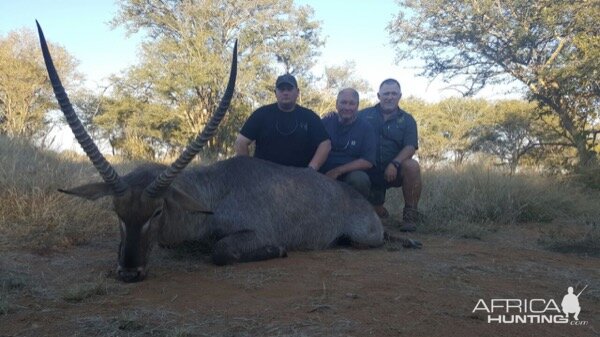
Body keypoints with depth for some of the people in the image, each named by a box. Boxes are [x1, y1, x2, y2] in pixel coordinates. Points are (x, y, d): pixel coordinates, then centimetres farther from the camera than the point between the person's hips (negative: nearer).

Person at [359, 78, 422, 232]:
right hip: (370, 172, 1)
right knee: (376, 213, -2)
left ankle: (410, 215, -19)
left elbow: (410, 147, -10)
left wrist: (395, 164, -27)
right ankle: (380, 210, 39)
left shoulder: (407, 120, 2)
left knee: (412, 166, -32)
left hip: (394, 171, -1)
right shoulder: (364, 115, 4)